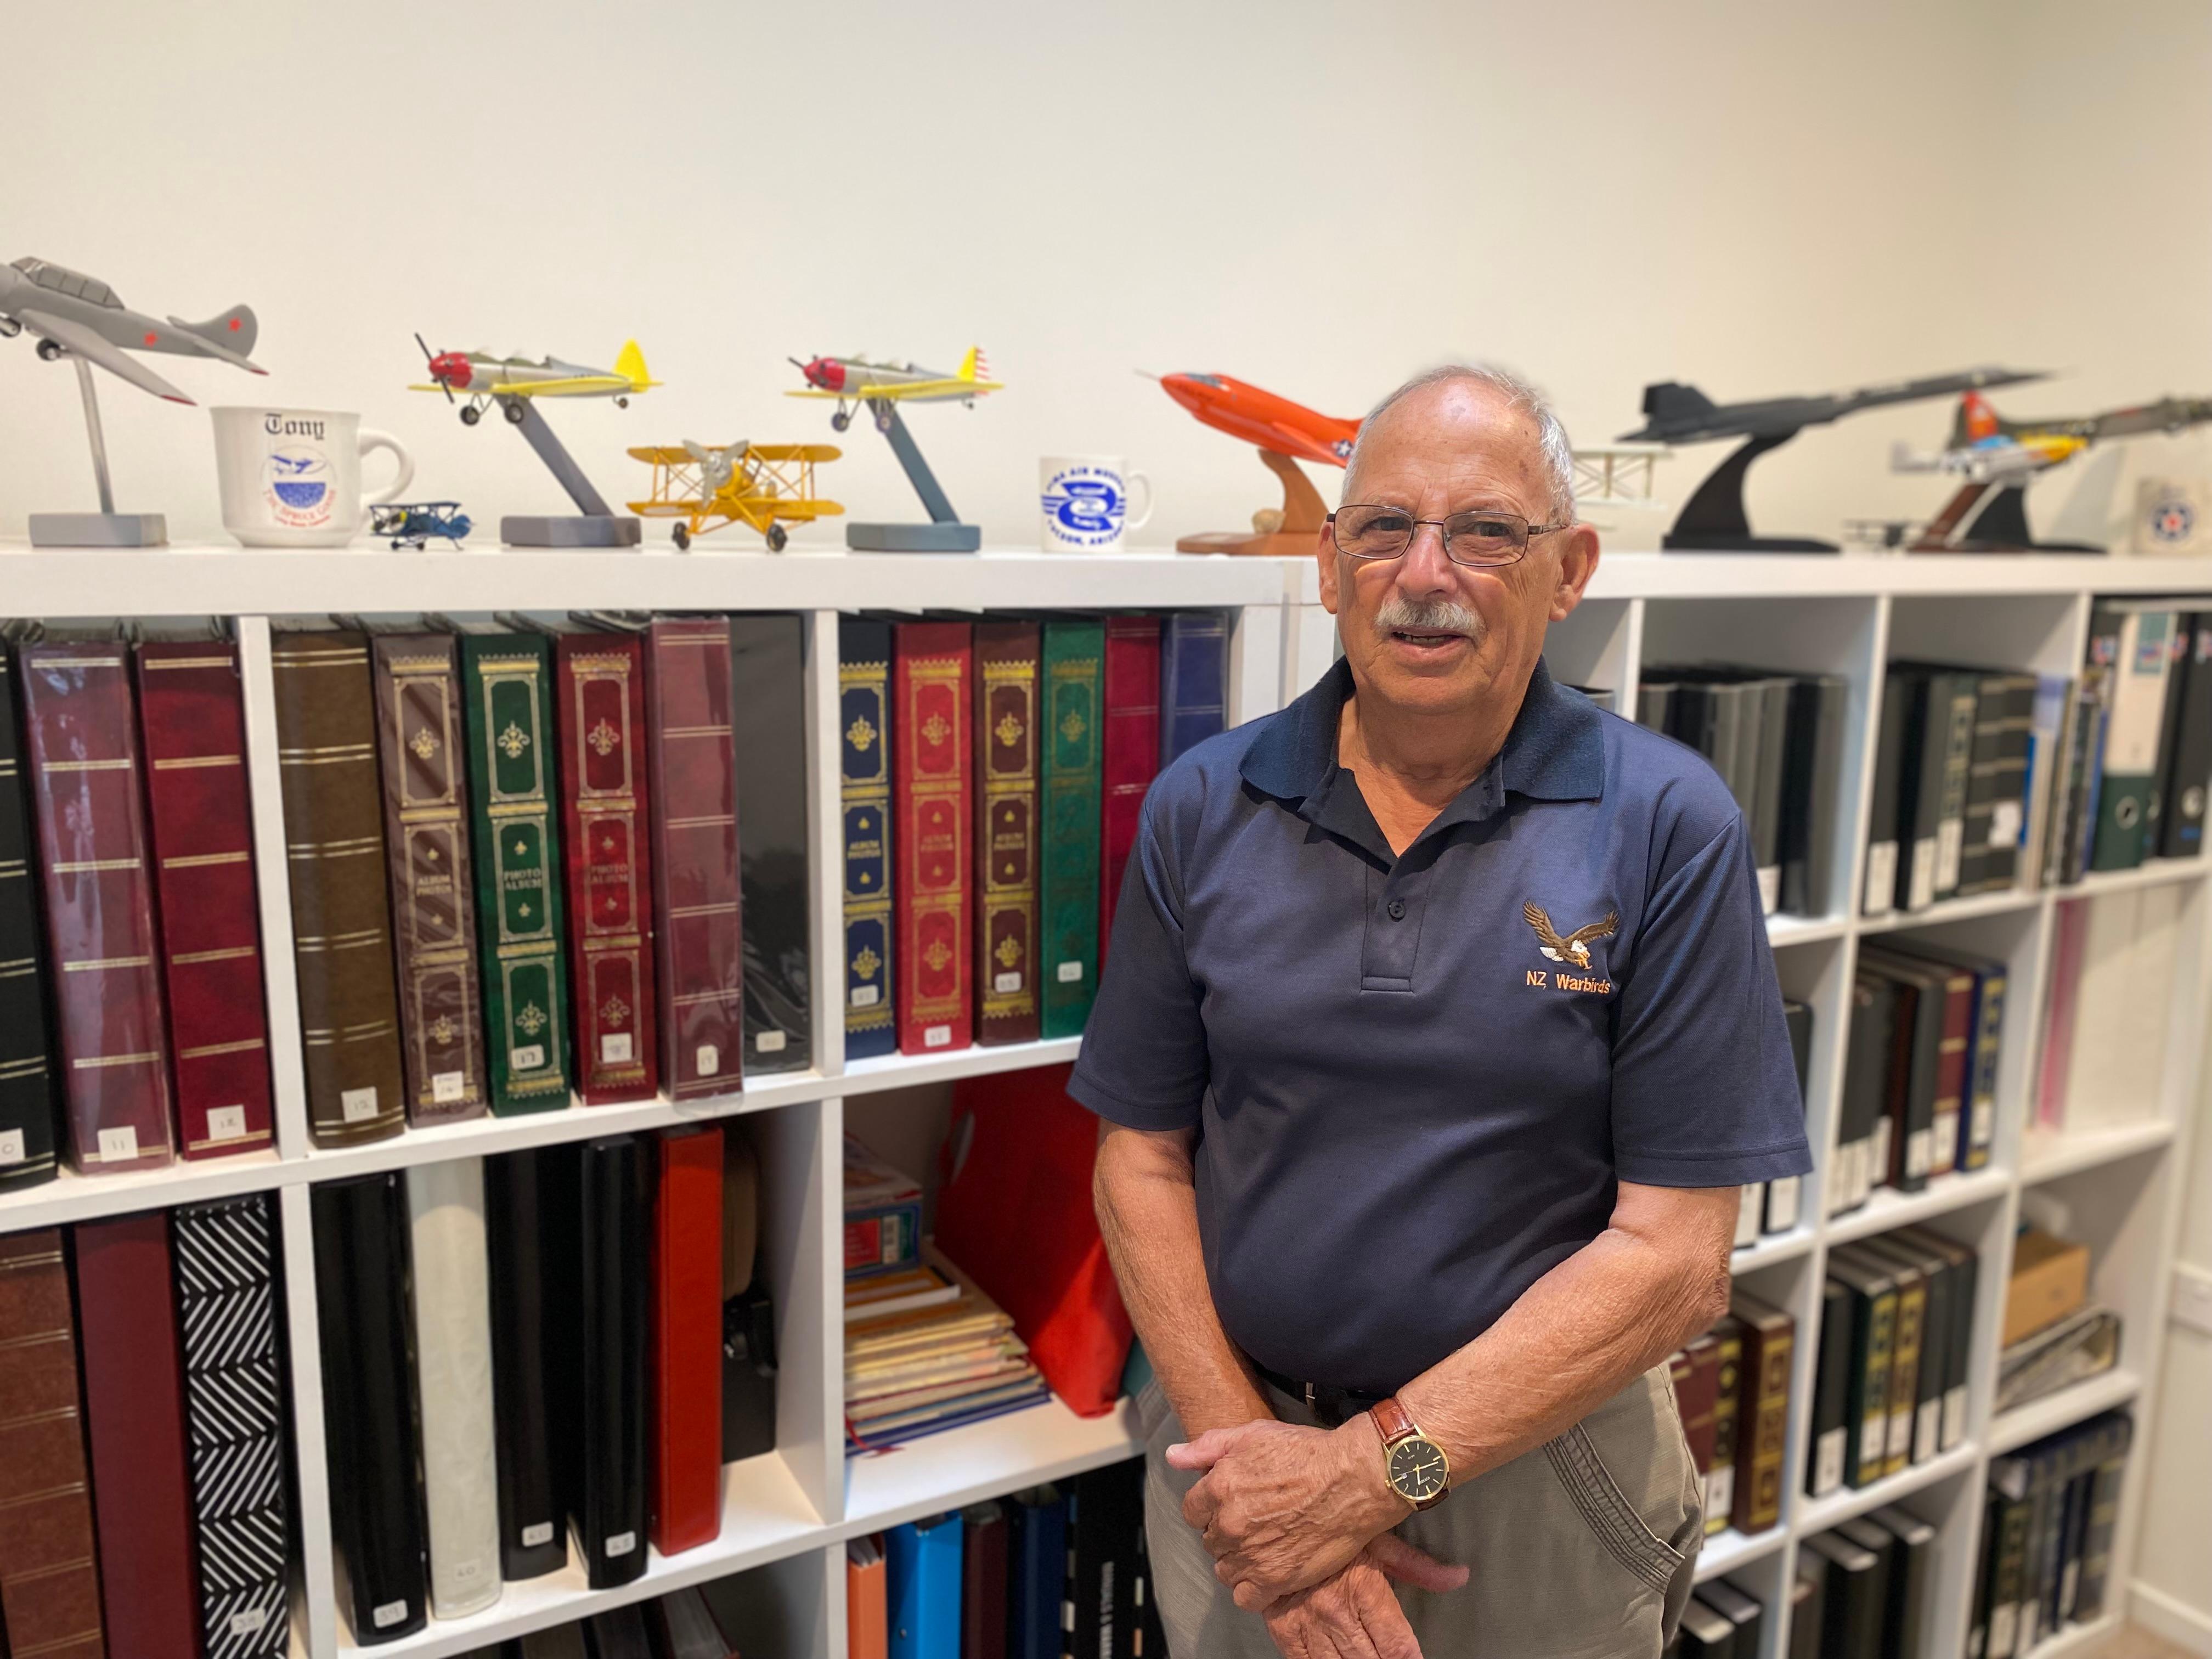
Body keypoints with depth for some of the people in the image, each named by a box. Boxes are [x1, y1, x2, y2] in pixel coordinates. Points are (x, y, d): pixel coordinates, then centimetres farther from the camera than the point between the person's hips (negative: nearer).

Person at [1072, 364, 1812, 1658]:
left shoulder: (1668, 829, -13)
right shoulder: (1203, 809, -5)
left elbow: (1676, 1254, -14)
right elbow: (1144, 1158, -2)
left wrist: (1377, 1467, -17)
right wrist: (1241, 1442, -11)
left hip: (1534, 1456, -1)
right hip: (1239, 1434, 2)